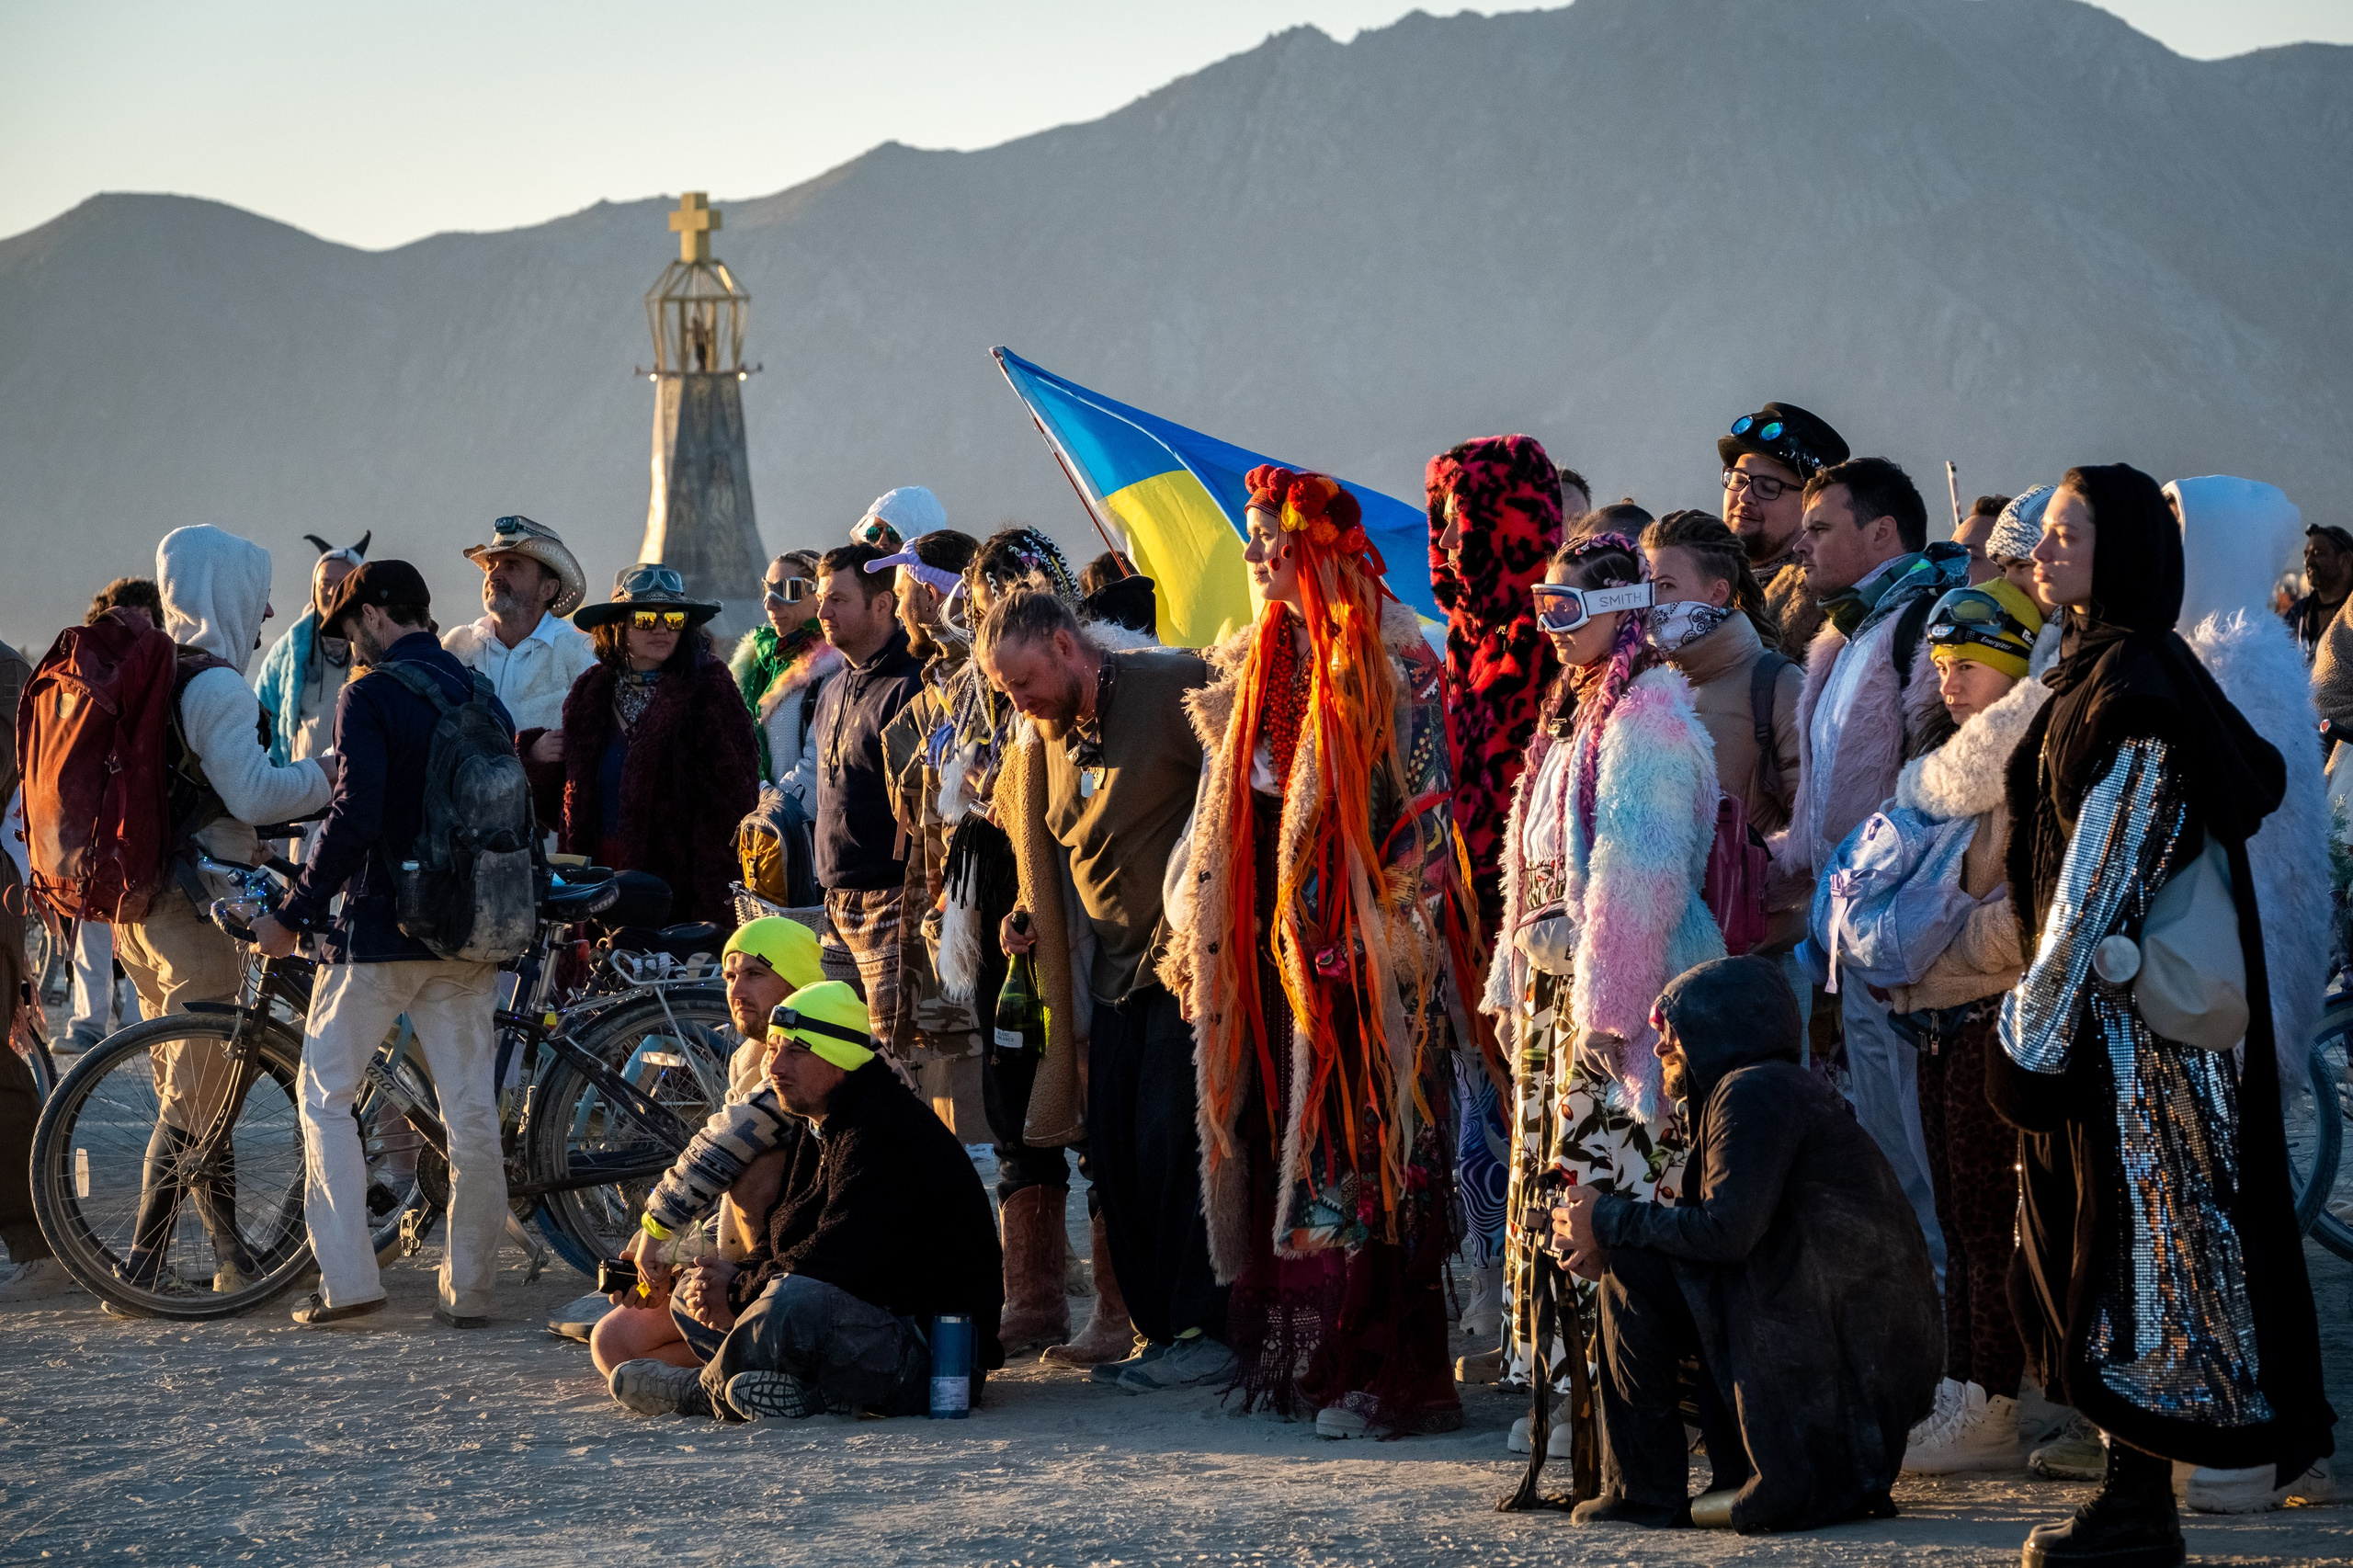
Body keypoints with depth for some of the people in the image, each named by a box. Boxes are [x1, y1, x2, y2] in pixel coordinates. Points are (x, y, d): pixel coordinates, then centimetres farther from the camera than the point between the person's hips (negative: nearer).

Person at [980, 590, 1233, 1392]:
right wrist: (1032, 916, 9)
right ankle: (1159, 1330, 12)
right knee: (1116, 1157, 5)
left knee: (1172, 1141, -12)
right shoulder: (1044, 735, 13)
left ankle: (1205, 1332, -6)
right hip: (1111, 969, 7)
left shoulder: (1174, 686, -9)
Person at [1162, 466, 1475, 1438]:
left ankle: (1389, 1374, -4)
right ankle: (1292, 1356, 14)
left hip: (1354, 938, -7)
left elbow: (1414, 810, -12)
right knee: (1284, 1132, 8)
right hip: (1277, 931, 7)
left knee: (1356, 1141, -7)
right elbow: (1234, 800, 19)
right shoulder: (1263, 660, 14)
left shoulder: (1387, 659, -8)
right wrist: (1198, 934, 15)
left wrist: (1393, 938, -19)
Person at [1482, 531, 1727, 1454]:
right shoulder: (1572, 714, 18)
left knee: (1609, 1184, -9)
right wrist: (1515, 981, 18)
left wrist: (1604, 1001, -21)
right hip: (1551, 981, 10)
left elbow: (1639, 874, -19)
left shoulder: (1646, 719, -12)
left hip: (1618, 986, -10)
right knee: (1548, 1176, 9)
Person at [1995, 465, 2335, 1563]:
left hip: (2127, 1010, -10)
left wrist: (2038, 1028, -19)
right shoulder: (2095, 673, 14)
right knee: (2103, 1254, 10)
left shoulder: (2134, 684, -15)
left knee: (2134, 1244, -6)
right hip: (2102, 1009, 10)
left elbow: (2101, 876, -19)